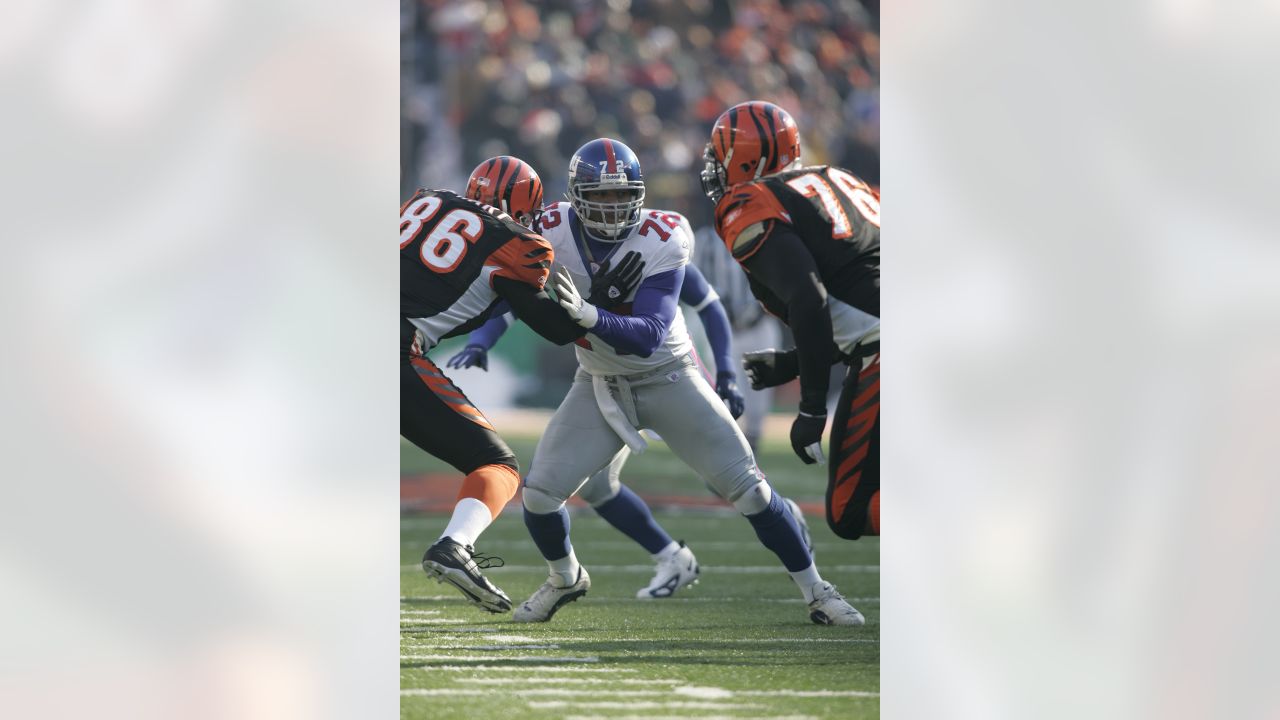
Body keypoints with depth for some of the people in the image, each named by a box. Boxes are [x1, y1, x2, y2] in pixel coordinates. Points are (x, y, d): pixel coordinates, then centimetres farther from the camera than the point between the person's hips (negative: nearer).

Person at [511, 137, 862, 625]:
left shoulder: (662, 240, -23)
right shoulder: (553, 233, -14)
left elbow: (649, 337, -31)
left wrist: (590, 316, -48)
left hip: (667, 378, -2)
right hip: (600, 384, 2)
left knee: (747, 488, -7)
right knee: (539, 493, -8)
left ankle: (813, 588, 9)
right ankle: (565, 579, 23)